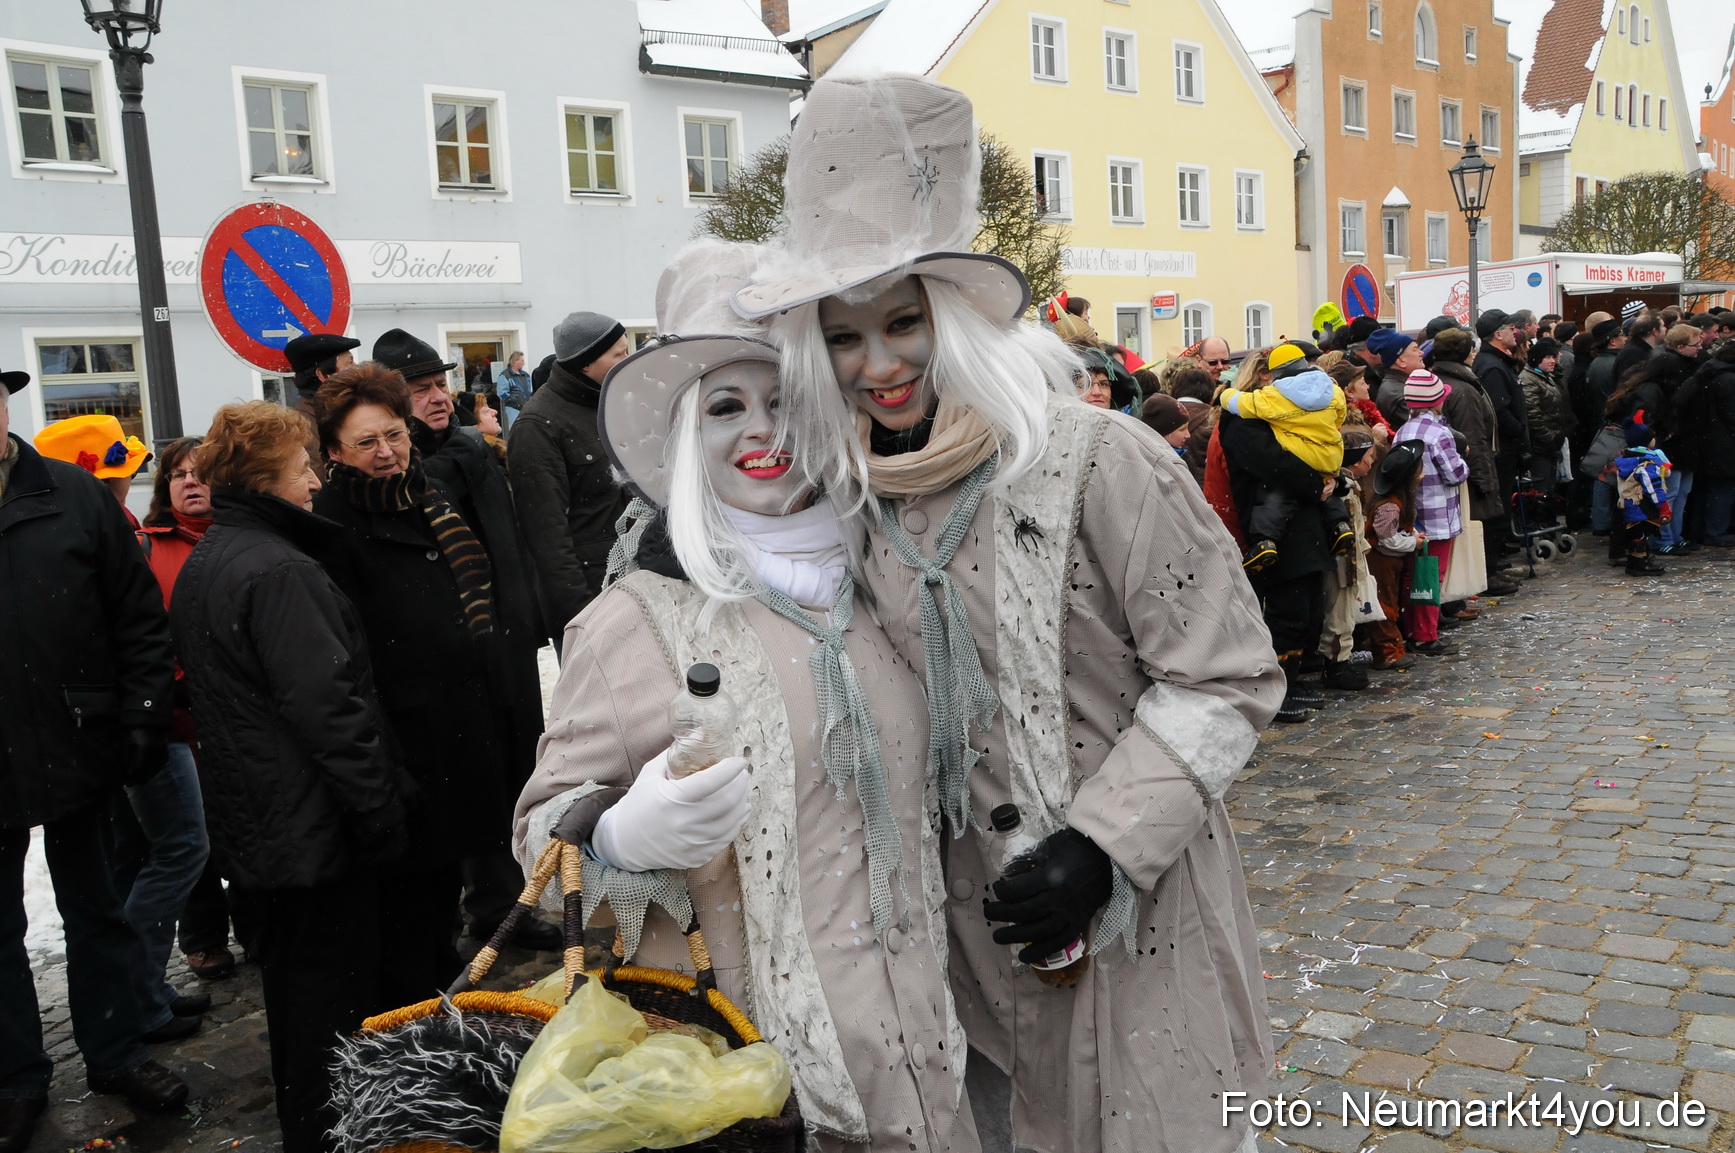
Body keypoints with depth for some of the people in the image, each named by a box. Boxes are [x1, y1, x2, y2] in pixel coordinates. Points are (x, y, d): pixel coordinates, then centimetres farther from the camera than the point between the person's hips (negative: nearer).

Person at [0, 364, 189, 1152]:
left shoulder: (73, 496, -4)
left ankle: (116, 1054, 33)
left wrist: (144, 720, -8)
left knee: (96, 912, 16)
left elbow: (139, 618, -3)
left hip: (76, 752, 0)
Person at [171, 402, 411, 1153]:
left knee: (292, 972, 22)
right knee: (332, 986, 2)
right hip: (314, 823, -10)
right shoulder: (279, 571, -21)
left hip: (252, 820, 10)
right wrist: (380, 808, -18)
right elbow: (327, 704, -25)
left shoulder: (201, 564, 11)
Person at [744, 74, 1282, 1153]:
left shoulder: (1096, 462, -19)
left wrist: (1103, 846, -20)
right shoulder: (862, 491, -1)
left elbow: (1226, 678, -14)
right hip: (980, 899, 5)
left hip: (1129, 894, -5)